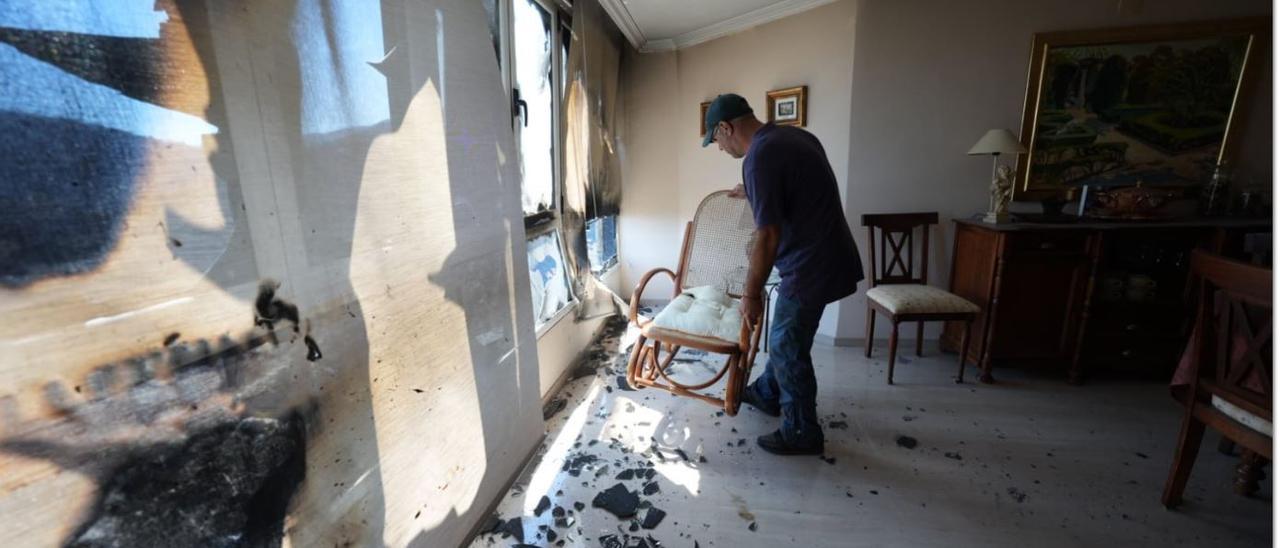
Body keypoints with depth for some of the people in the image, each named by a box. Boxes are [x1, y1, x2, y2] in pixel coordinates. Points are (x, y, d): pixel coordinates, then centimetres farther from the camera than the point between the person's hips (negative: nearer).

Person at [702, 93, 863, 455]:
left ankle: (802, 434, 23)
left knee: (788, 348, 5)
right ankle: (767, 394, 44)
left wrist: (751, 294, -14)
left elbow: (768, 238, -24)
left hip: (812, 266, -10)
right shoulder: (791, 135, 8)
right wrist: (755, 195, 33)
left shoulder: (759, 158, -22)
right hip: (824, 256, 10)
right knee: (784, 337, 24)